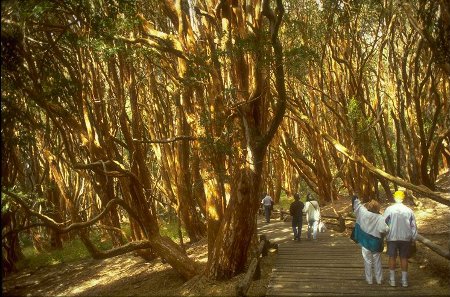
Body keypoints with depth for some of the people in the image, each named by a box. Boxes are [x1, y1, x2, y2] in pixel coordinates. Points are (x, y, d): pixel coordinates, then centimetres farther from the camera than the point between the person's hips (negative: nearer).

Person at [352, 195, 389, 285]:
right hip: (376, 243, -1)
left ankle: (369, 280, 21)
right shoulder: (380, 218, -19)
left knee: (367, 261, 12)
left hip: (365, 242, 1)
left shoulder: (364, 213, -14)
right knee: (377, 262, 16)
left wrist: (356, 199, 14)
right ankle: (379, 279, 26)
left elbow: (357, 205, -2)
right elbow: (384, 229, -29)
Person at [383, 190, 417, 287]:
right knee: (404, 258, 11)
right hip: (406, 238, 2)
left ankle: (392, 280, 14)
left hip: (392, 237, -2)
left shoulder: (389, 209, -9)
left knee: (392, 257, 9)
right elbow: (413, 226, 1)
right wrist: (413, 238, 10)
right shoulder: (408, 210, -2)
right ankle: (404, 280, 17)